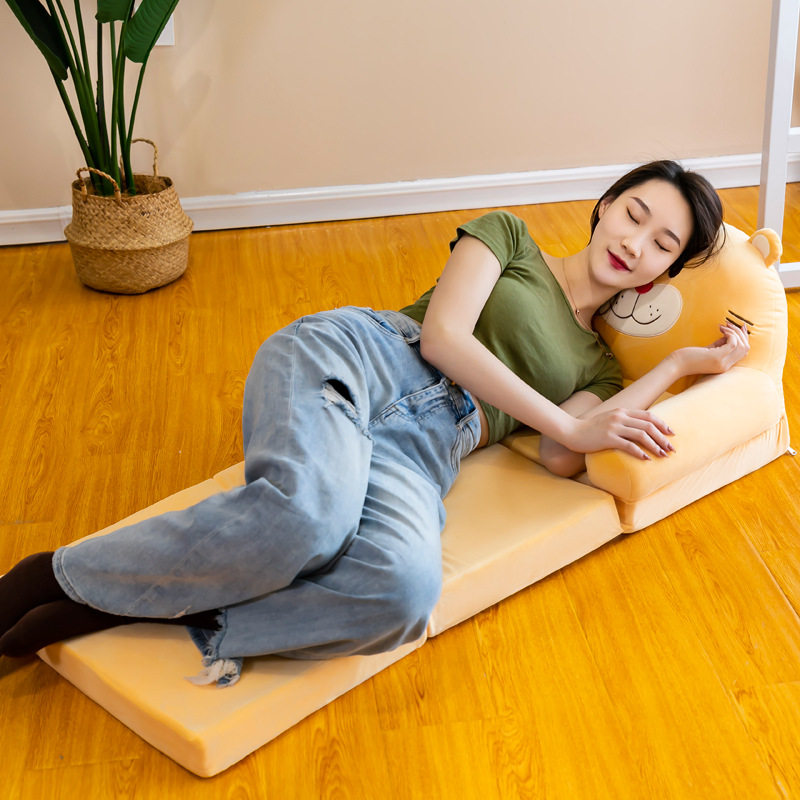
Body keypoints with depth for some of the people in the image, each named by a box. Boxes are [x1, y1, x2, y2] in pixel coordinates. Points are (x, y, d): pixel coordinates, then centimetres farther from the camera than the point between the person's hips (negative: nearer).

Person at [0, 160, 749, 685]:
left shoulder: (598, 367, 26)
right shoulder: (508, 235, 18)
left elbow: (562, 461, 4)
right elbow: (442, 334, 1)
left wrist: (686, 364, 11)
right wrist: (566, 424, 0)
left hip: (419, 454, 3)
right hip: (355, 357, -2)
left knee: (406, 589, -36)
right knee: (308, 513, -40)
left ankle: (124, 604, -23)